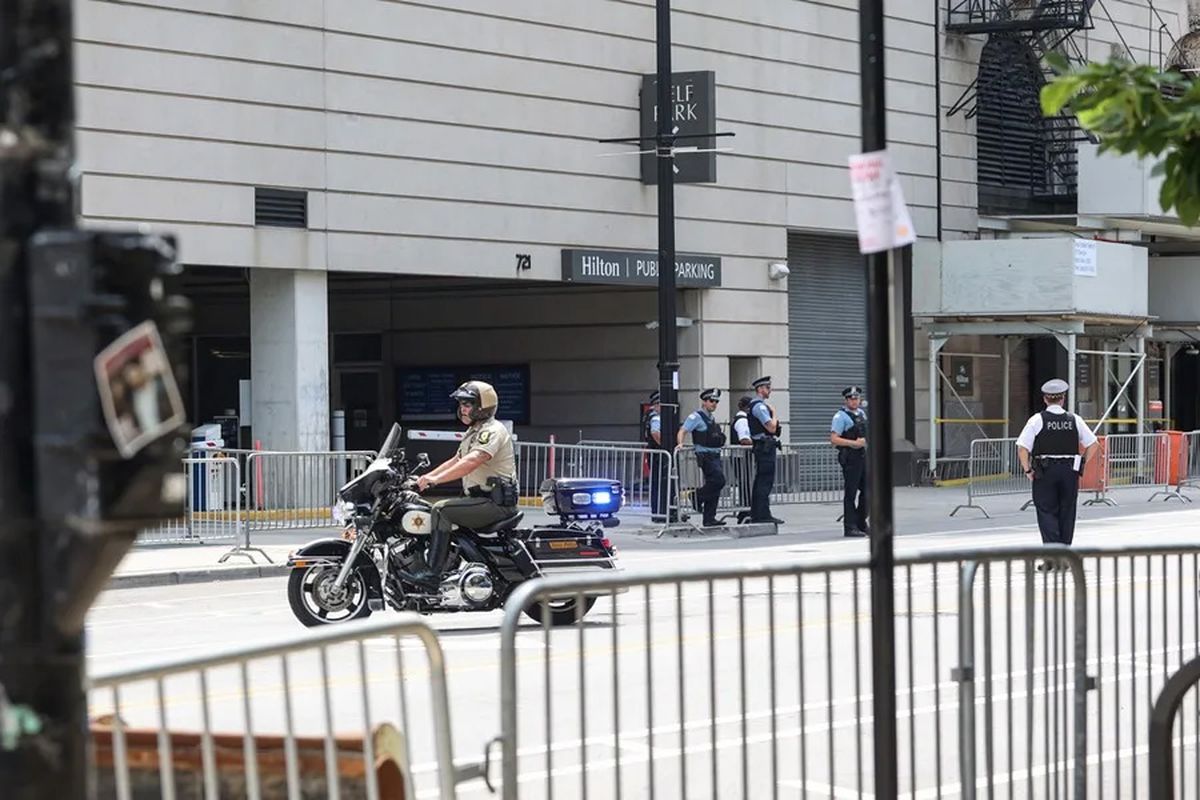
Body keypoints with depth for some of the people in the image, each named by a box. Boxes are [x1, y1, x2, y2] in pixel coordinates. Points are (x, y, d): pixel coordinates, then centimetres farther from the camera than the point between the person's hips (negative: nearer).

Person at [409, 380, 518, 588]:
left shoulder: (492, 431, -14)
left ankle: (432, 575, -28)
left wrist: (436, 479, -33)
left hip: (496, 502, -11)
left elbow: (472, 461, -28)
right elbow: (456, 461, 26)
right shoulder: (474, 431, 21)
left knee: (442, 510, -23)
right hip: (480, 500, 11)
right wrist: (426, 476, 13)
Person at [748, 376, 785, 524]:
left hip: (762, 447, 11)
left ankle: (755, 514, 16)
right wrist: (774, 414, -6)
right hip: (765, 447, -11)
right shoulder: (760, 406, -15)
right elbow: (771, 428, -20)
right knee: (765, 481, -11)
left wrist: (775, 424, 13)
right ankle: (763, 515, -13)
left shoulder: (758, 405, 18)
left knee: (760, 481, 13)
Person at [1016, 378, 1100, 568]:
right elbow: (1093, 444, 6)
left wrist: (1027, 470, -2)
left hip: (1044, 472, -3)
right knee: (1066, 514, 11)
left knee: (1047, 512, 0)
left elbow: (1022, 447, -12)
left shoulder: (1037, 420, -6)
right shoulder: (1074, 420, 2)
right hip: (1070, 471, 3)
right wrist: (1081, 464, 13)